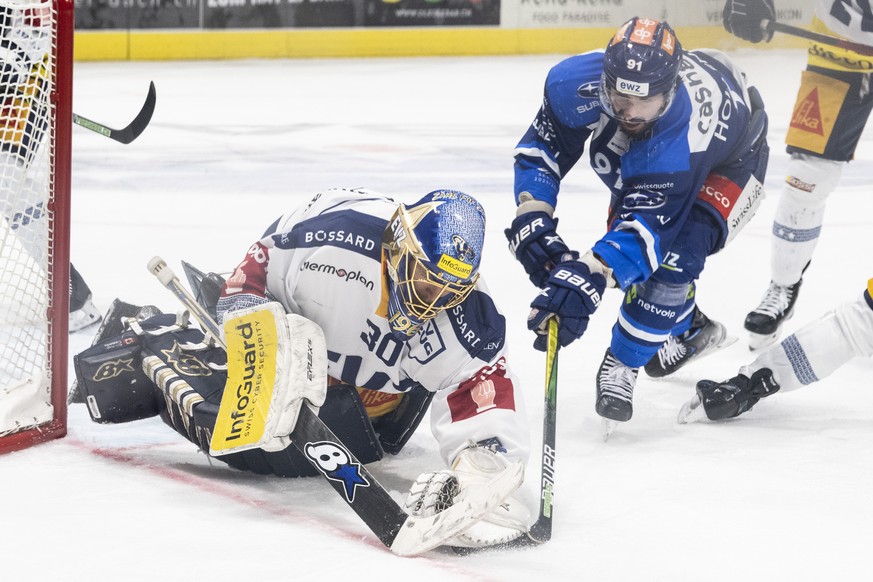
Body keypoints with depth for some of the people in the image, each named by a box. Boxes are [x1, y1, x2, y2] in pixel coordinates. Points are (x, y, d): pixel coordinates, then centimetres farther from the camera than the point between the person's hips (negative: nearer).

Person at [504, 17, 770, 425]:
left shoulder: (681, 135, -48)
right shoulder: (576, 82, -35)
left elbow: (648, 224, -50)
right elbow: (539, 150, -20)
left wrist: (586, 278, -65)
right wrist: (532, 220, -36)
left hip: (728, 162, -6)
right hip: (640, 153, 6)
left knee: (674, 256, -24)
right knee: (624, 237, 3)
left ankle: (622, 365, -5)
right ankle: (689, 331, 32)